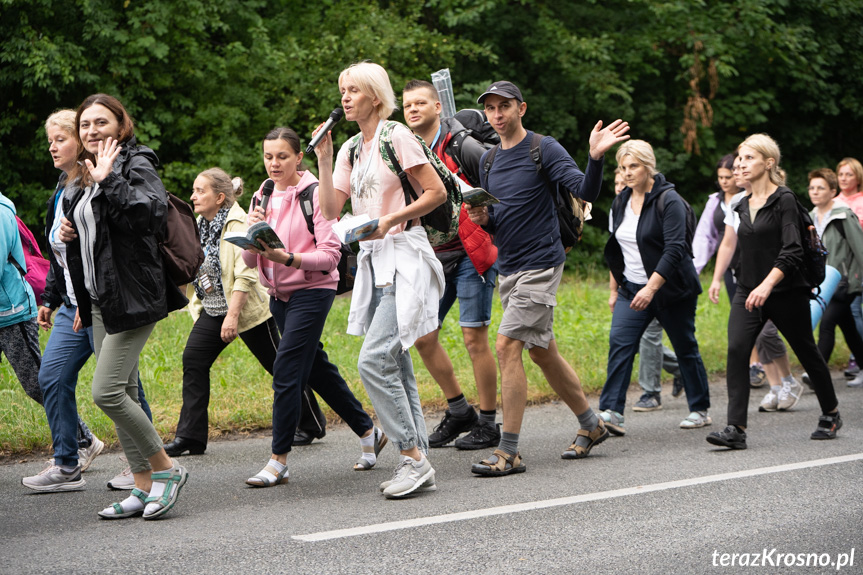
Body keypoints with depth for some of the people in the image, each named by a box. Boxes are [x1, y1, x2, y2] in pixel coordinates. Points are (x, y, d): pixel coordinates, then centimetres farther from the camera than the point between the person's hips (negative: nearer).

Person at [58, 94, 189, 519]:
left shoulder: (136, 165, -9)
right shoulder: (81, 177, 17)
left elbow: (151, 215, -26)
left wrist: (108, 181, -26)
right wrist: (69, 232, 7)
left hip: (133, 294, -9)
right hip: (100, 299, 9)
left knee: (107, 392, -15)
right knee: (121, 395, 9)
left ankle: (165, 467, 0)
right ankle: (144, 486, 15)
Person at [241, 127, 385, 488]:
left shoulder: (314, 195, -10)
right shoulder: (262, 198, 9)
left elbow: (331, 254, -15)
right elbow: (250, 261, 6)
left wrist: (288, 258, -28)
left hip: (312, 290, -7)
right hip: (278, 294, 7)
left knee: (286, 371, -13)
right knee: (317, 369, 12)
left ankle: (278, 461, -8)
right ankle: (368, 432, 27)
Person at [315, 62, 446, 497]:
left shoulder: (396, 137, -7)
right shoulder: (350, 149, 15)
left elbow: (437, 192, -9)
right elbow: (330, 209, 9)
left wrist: (390, 220, -16)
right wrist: (322, 159, 2)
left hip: (403, 257, -8)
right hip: (372, 261, 8)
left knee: (374, 360, -17)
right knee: (395, 365, 7)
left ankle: (412, 457, -11)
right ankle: (419, 465, 10)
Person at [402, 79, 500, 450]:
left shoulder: (463, 148, -12)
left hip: (471, 255, -7)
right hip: (434, 259, 7)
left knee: (474, 338, -5)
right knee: (422, 336, 5)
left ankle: (488, 425, 5)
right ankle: (458, 411, 21)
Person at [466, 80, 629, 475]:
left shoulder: (544, 149, -8)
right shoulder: (488, 160, 13)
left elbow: (586, 192, -18)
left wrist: (595, 158, -35)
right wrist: (483, 219, -2)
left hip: (540, 263, -8)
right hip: (509, 267, 8)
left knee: (508, 346, -16)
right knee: (542, 352, 14)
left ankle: (509, 452, -13)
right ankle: (591, 425, 30)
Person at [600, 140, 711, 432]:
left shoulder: (668, 200, -14)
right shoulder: (621, 202, 8)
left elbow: (674, 249, -22)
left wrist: (650, 288, -30)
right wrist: (613, 289, 15)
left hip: (671, 289, -5)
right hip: (632, 288, 6)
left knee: (685, 348, 6)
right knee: (619, 342, -13)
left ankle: (700, 410, 22)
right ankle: (612, 412, -19)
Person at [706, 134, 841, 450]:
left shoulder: (784, 199, -11)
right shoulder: (742, 205, 9)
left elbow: (792, 252, -18)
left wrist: (766, 285, -28)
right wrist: (716, 279, 14)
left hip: (786, 291, -5)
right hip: (748, 291, 5)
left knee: (807, 352, 10)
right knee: (736, 349, -16)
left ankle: (831, 414, 34)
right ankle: (736, 429, -20)